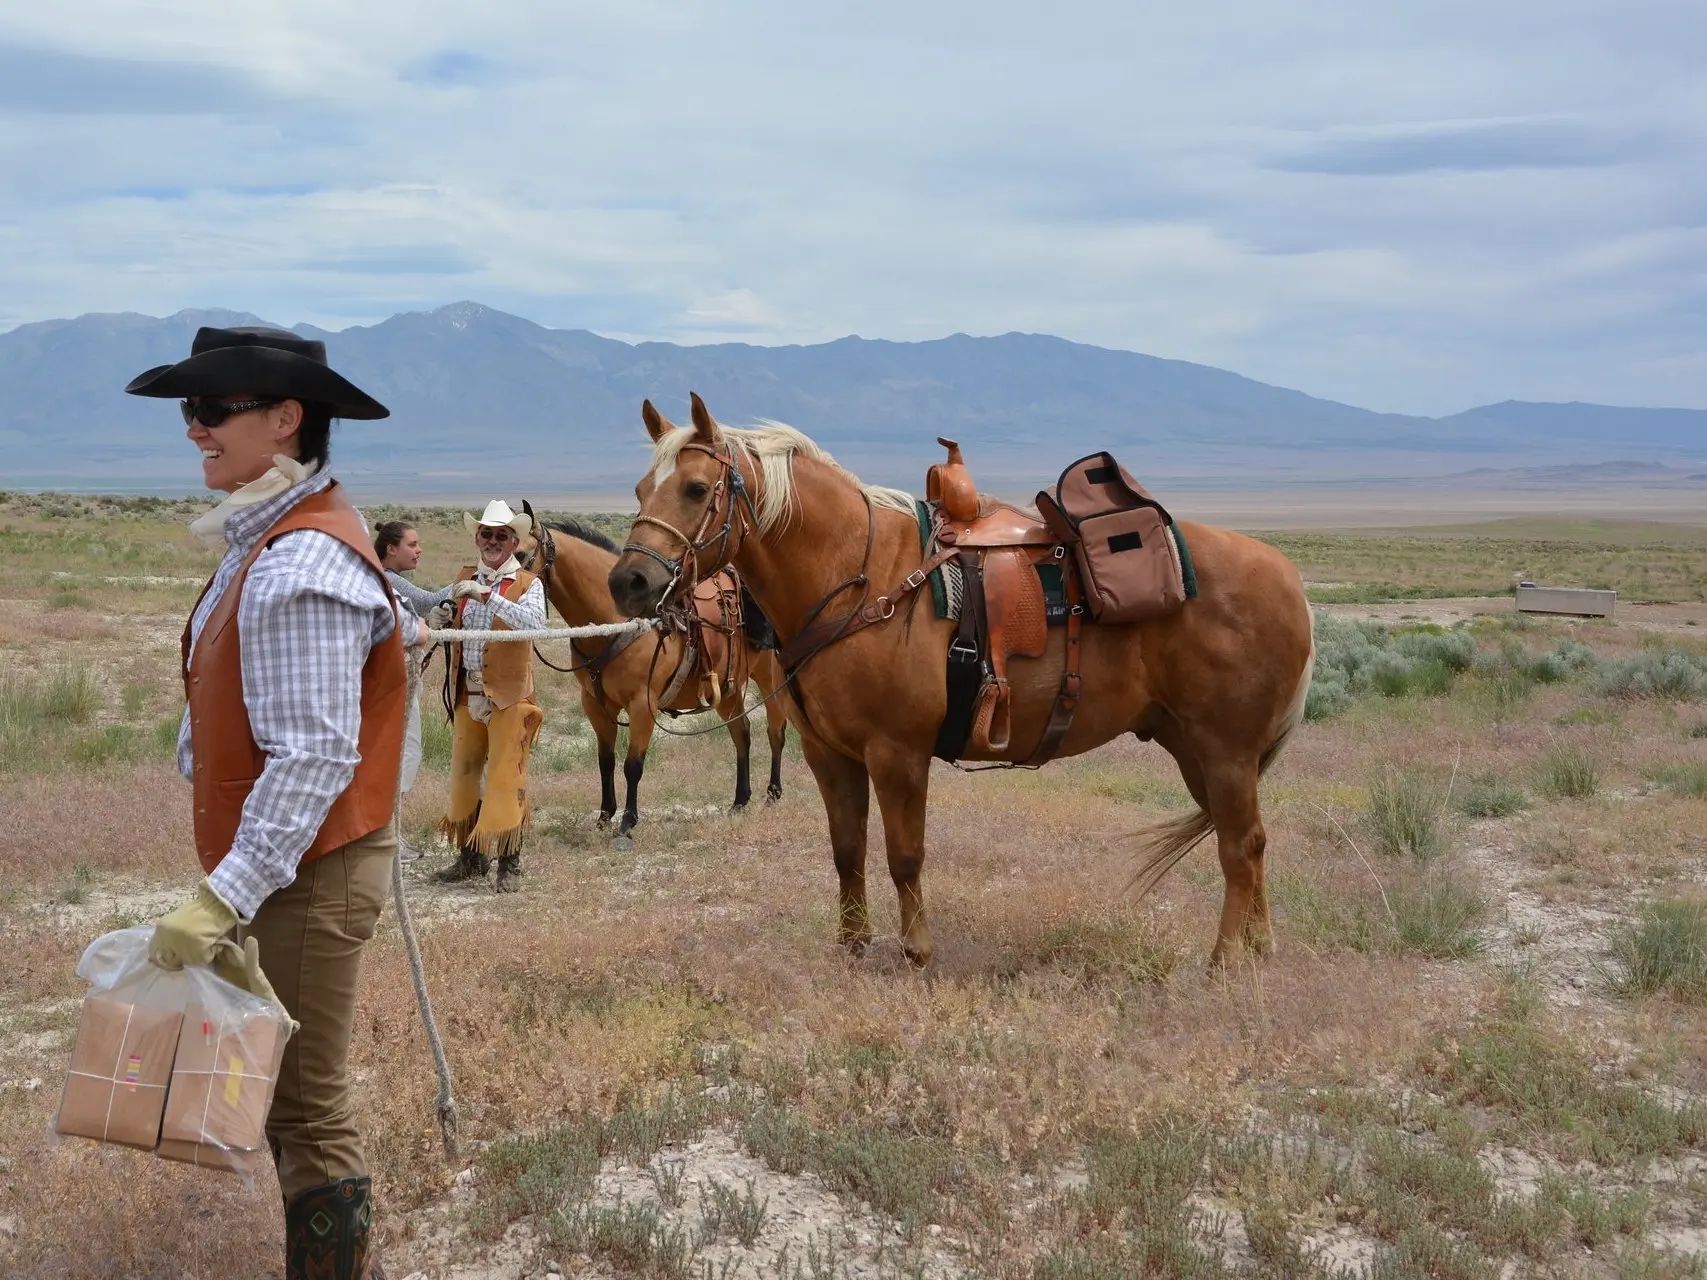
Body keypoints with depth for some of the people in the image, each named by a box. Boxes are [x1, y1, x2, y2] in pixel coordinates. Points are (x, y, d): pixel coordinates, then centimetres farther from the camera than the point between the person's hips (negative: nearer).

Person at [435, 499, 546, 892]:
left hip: (508, 695, -5)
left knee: (506, 778, -5)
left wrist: (488, 595, -28)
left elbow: (534, 622, -23)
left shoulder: (527, 584, -3)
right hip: (467, 695, 5)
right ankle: (471, 856, 24)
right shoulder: (464, 580, 11)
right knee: (464, 772, 11)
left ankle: (508, 863, 3)